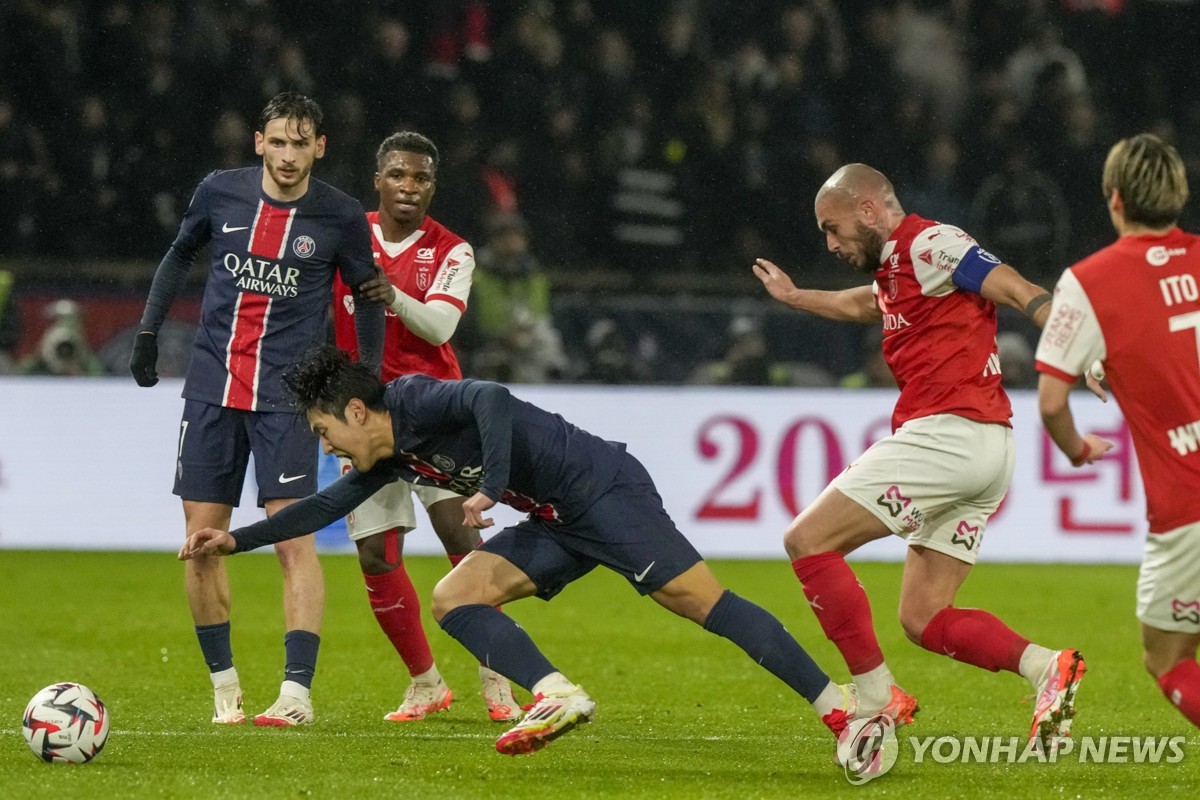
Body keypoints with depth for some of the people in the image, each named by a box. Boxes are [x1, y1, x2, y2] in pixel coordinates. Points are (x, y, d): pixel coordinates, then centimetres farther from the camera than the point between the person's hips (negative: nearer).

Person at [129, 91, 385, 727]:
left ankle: (297, 691, -14)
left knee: (294, 538, -12)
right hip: (212, 387, 3)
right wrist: (148, 330, 14)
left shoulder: (341, 217, -3)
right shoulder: (220, 193, 1)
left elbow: (367, 297, 9)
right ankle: (224, 683, 15)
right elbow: (180, 254, 18)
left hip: (286, 395, -3)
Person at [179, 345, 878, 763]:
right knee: (455, 597, 0)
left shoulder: (417, 400, -14)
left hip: (604, 486, -10)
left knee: (702, 601, -16)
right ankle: (558, 696, -14)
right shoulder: (388, 458, 15)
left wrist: (491, 489, -42)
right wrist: (236, 539, 29)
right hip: (559, 524, 10)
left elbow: (492, 400, -33)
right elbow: (327, 505, 29)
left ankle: (842, 708, -17)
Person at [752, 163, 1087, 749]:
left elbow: (1020, 292, -16)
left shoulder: (928, 244, -6)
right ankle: (1046, 668, -8)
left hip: (947, 432, -10)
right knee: (923, 618, 8)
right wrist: (794, 297, 62)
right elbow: (862, 305, 47)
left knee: (807, 540, -6)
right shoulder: (893, 267, 23)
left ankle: (877, 698, -9)